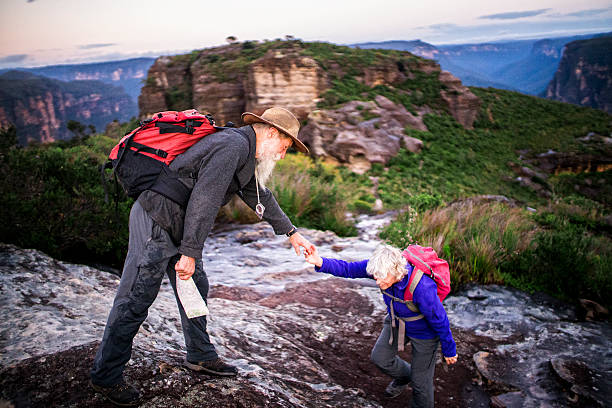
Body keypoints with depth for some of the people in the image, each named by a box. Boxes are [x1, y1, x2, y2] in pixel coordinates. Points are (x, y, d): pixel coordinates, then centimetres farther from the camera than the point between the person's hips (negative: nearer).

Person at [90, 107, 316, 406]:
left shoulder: (245, 153, 15)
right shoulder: (233, 145, -19)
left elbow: (260, 196, 26)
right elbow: (204, 200, -25)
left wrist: (291, 232, 29)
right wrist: (190, 253, -23)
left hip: (178, 224, 10)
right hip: (156, 222, -10)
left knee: (196, 287, 16)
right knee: (136, 298, -2)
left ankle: (200, 356, 31)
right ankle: (105, 376, 12)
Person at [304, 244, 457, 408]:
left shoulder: (422, 287, -41)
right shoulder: (382, 265, -26)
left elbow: (440, 320, -26)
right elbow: (348, 269, -19)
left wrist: (449, 350, -11)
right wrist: (320, 262, -35)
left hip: (423, 331, -5)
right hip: (397, 320, 6)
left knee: (420, 380, 8)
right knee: (379, 357, 13)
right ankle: (404, 376, 43)